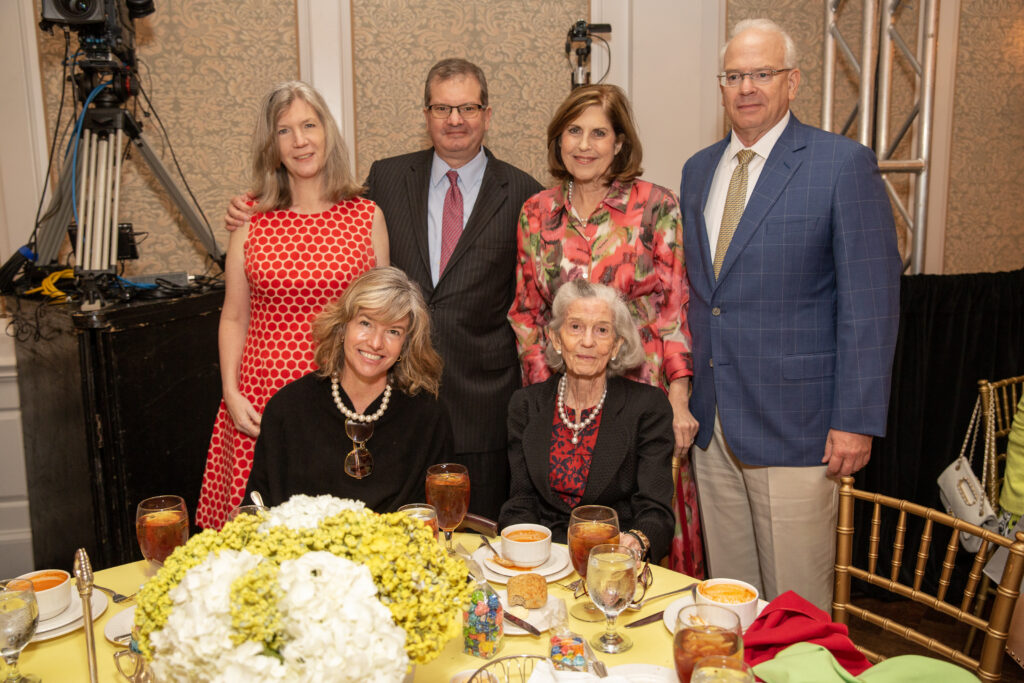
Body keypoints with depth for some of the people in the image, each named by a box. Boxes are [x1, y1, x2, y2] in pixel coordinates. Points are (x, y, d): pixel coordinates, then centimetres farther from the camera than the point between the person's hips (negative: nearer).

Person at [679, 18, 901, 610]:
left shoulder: (846, 165, -7)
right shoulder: (698, 170, 12)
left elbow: (872, 300, -10)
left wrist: (856, 419, -13)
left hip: (793, 424, -5)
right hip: (711, 424, 5)